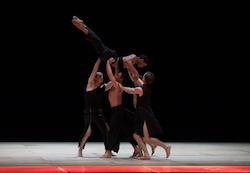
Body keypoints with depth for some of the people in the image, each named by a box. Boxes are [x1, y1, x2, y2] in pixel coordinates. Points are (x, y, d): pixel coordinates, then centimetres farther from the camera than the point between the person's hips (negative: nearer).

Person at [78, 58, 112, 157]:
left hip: (98, 112, 6)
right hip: (88, 112, -6)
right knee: (88, 131, -19)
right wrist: (100, 58, -12)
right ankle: (80, 150, -1)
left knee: (107, 130, -2)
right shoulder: (91, 84, -4)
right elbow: (94, 70, -11)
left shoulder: (103, 88, 8)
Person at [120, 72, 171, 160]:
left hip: (146, 117, -9)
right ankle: (146, 154, 0)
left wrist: (121, 87, 19)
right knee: (136, 135, 5)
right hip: (143, 117, 9)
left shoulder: (140, 89, -18)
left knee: (146, 139, -6)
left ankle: (166, 146, 2)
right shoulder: (148, 87, 6)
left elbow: (129, 90, 2)